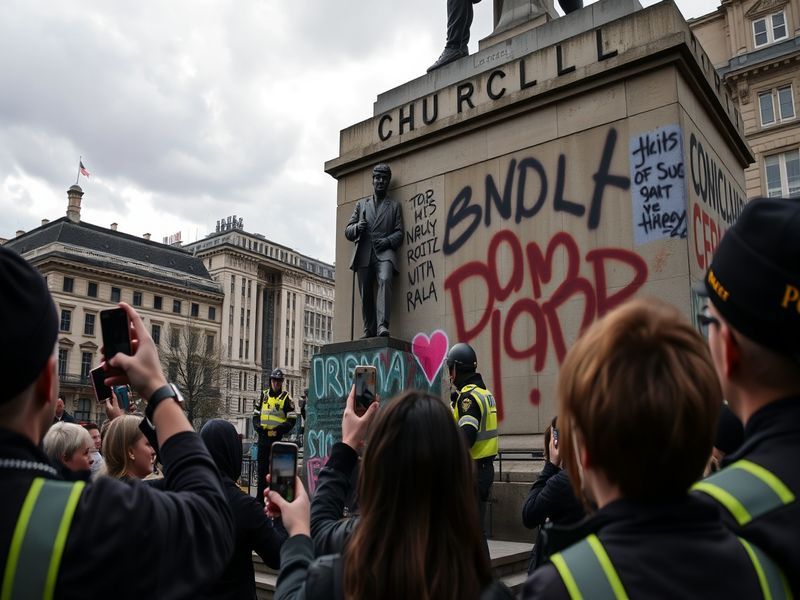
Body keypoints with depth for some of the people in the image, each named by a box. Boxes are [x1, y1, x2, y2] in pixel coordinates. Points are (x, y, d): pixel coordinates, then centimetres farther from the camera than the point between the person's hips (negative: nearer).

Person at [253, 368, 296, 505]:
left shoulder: (286, 398, -3)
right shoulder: (263, 395, 11)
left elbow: (292, 420, -5)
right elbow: (256, 414, 15)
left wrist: (280, 429, -18)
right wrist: (258, 426, -3)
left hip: (278, 438, -4)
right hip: (263, 436, 4)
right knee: (262, 467, 10)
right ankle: (260, 497, 18)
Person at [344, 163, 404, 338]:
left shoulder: (395, 206, 21)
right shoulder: (361, 204, 25)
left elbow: (399, 233, 11)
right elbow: (347, 232, 19)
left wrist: (387, 241, -11)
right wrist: (357, 228, -4)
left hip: (384, 253, -2)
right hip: (364, 254, 3)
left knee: (385, 280, -29)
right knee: (366, 294, -2)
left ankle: (382, 325, -39)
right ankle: (369, 331, 8)